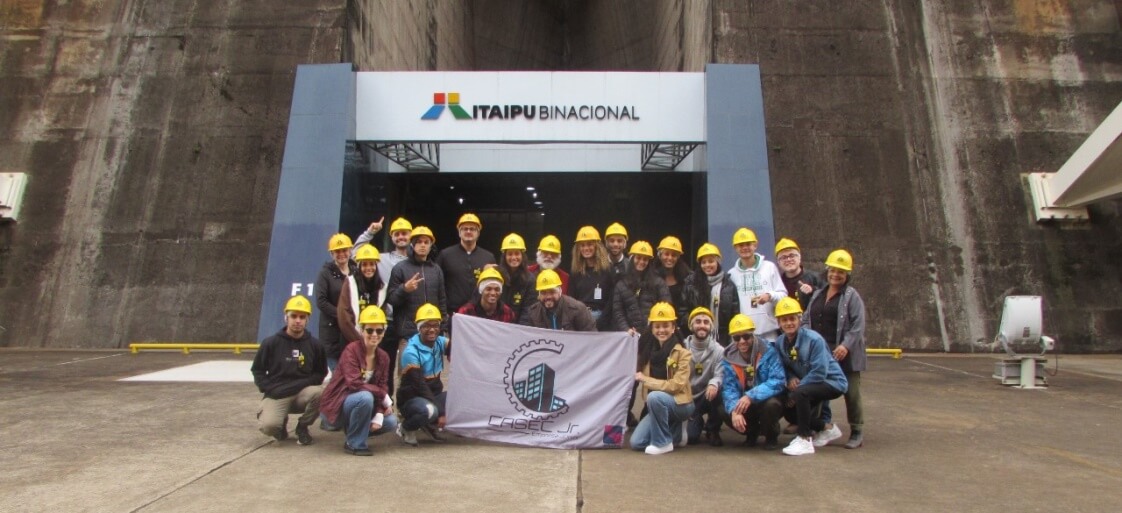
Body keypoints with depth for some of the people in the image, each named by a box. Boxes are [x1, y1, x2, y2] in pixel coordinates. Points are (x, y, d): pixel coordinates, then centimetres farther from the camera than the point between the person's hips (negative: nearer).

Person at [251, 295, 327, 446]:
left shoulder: (314, 345, 0)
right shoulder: (271, 343, -1)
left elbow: (320, 373, 5)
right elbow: (257, 370, 7)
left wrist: (301, 384, -12)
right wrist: (269, 389, -7)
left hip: (303, 393, 1)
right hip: (276, 395, -1)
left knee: (320, 392, -32)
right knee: (268, 425, -29)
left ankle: (302, 427, -1)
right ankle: (282, 424, 14)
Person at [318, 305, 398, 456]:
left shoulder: (383, 357, 1)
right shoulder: (352, 350, -18)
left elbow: (383, 387, -1)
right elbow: (354, 384, -28)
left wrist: (379, 416, -18)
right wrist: (384, 397, -23)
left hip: (357, 404, 6)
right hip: (336, 406, -6)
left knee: (391, 421, -12)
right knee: (365, 397, -35)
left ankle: (353, 429, 14)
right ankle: (355, 444, -14)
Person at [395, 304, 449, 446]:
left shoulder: (440, 342, 1)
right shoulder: (411, 352, -19)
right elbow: (419, 386, -22)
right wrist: (440, 412, -23)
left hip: (434, 395, 7)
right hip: (412, 399, -7)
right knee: (429, 411, -39)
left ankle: (431, 425, 8)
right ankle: (406, 428, -3)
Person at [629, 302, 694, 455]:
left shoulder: (682, 353, -15)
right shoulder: (649, 349, 0)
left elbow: (676, 385, -21)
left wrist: (645, 379, -20)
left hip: (680, 403, -6)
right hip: (659, 406, 6)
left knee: (655, 397, -35)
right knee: (636, 443, -7)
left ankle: (663, 442, -15)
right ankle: (676, 432, 16)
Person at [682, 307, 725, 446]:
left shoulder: (718, 350, -7)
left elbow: (720, 375, -18)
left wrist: (714, 383, -41)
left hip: (707, 396, 0)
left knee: (717, 391, -34)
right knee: (690, 436, -18)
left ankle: (713, 430, -7)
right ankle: (698, 422, 23)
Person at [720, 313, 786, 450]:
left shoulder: (768, 352, -18)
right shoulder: (729, 359, -8)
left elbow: (778, 381, -28)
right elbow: (729, 388, -16)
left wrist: (751, 396, -40)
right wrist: (734, 411, -36)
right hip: (744, 404, 3)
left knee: (771, 404, -35)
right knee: (725, 411, -22)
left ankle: (771, 436, -1)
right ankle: (752, 431, 10)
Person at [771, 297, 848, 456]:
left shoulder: (814, 339, -24)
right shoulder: (779, 342, -5)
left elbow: (819, 373, -27)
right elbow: (784, 367, 5)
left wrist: (796, 391, -24)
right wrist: (791, 378, -18)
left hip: (832, 382, -8)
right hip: (808, 384, 8)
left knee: (800, 393, -33)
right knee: (790, 411, 3)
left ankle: (805, 439, -20)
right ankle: (826, 428, 26)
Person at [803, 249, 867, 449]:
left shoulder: (851, 296, -3)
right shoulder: (817, 295, 15)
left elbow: (858, 325, -10)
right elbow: (807, 319, 15)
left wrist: (846, 345, -21)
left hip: (844, 354, -5)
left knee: (851, 392, 2)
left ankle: (857, 433, 13)